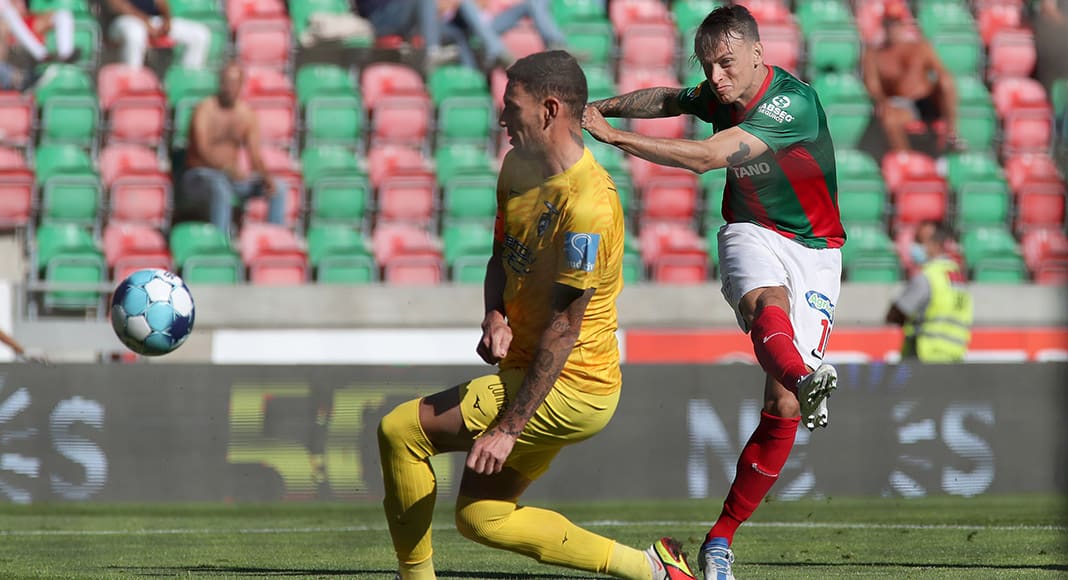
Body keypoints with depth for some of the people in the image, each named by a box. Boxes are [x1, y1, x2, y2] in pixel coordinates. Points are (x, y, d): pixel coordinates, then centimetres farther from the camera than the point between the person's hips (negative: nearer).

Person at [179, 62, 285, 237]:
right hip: (200, 175, -6)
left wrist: (266, 178, -19)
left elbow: (255, 155, 2)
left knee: (278, 187, -10)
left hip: (231, 176, 6)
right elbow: (203, 150, -22)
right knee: (220, 186, -40)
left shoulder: (246, 114, 6)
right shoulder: (205, 110, -10)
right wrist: (229, 169, -38)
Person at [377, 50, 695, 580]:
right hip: (524, 370, 10)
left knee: (399, 431, -12)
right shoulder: (518, 168, 4)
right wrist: (495, 318, -7)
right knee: (480, 519, 15)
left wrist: (507, 428, -23)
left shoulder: (587, 204, -25)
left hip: (568, 387, -10)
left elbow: (564, 326, -24)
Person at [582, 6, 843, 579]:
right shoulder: (719, 95, 0)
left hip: (814, 250, -3)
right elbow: (667, 100, 26)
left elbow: (705, 157, -28)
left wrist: (613, 135, -26)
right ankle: (805, 380, -69)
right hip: (751, 236, 3)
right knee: (768, 302, -36)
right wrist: (606, 107, 11)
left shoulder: (794, 104, -21)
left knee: (781, 408, -9)